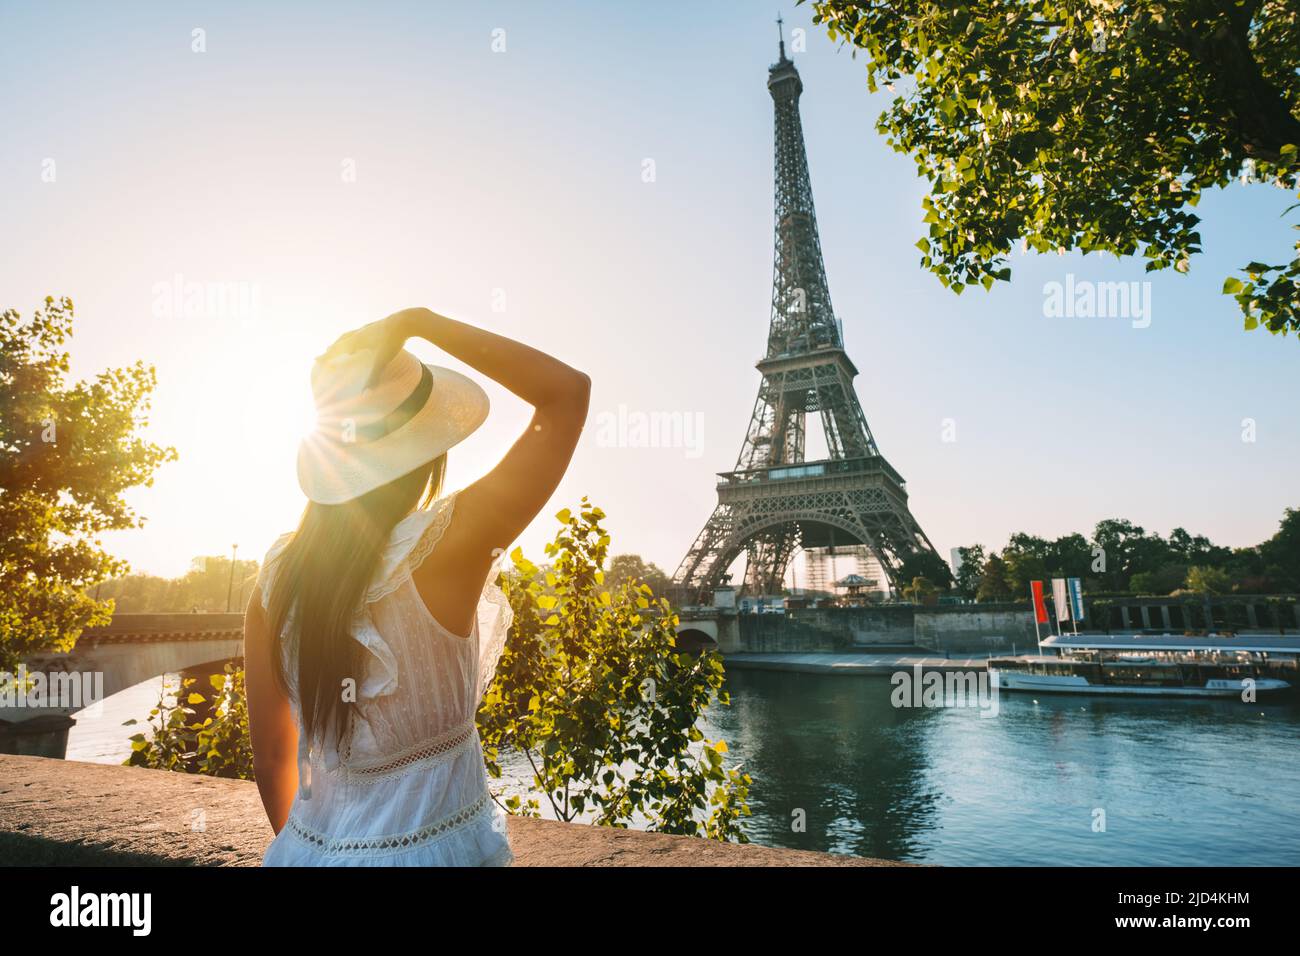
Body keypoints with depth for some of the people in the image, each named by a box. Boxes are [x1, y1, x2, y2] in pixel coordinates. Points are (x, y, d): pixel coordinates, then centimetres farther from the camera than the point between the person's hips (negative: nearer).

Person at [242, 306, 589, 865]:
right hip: (435, 847, -4)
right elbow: (568, 391, -18)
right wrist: (419, 323, -15)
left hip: (312, 846, 4)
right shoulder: (447, 548, -23)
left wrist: (301, 845, 19)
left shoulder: (276, 577, -8)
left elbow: (271, 756, 2)